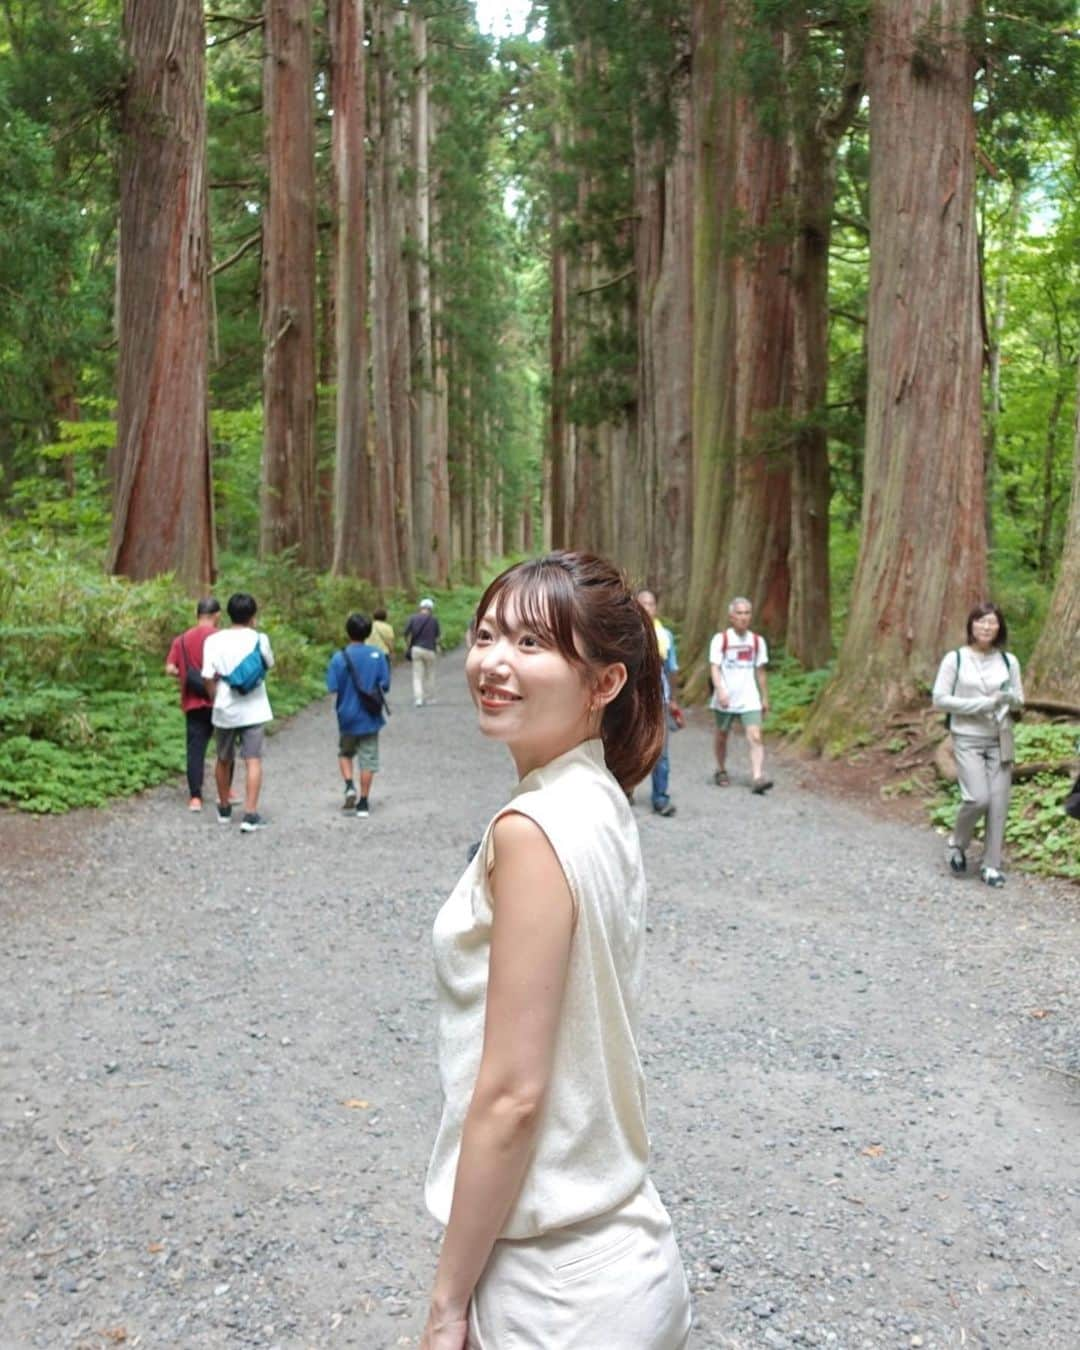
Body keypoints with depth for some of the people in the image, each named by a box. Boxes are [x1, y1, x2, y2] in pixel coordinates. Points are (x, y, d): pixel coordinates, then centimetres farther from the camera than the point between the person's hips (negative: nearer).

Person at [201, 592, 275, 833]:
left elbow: (209, 677, -8)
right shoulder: (259, 639, -5)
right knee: (253, 761, -2)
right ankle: (250, 815, -10)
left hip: (225, 710, 2)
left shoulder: (214, 640, -4)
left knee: (224, 760, 18)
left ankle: (224, 809, 33)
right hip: (253, 710, -2)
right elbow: (269, 665, 12)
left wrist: (216, 700, 8)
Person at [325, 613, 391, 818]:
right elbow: (385, 685, -5)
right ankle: (363, 803, 9)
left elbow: (333, 687, -12)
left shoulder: (340, 657, -11)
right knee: (368, 759, 7)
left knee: (345, 753, 22)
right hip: (370, 717, 0)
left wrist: (347, 691, 8)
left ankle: (349, 785, 1)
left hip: (348, 716, 0)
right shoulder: (378, 655, -7)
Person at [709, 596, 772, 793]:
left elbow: (760, 671, 14)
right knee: (722, 736, 13)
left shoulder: (757, 641, 7)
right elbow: (714, 668, -11)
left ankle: (757, 777, -21)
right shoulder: (721, 639, -4)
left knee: (755, 737, -14)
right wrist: (720, 691, -26)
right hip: (725, 700, -1)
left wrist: (765, 698, 15)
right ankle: (721, 771, 35)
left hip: (750, 700, 2)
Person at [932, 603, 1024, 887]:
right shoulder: (955, 659, -6)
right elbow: (940, 699, -9)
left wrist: (1008, 697, -15)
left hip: (1000, 740, 4)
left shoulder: (1008, 661, 5)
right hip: (968, 739, -3)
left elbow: (1018, 702, 10)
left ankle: (991, 864, 12)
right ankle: (956, 844, 14)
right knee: (978, 798, -15)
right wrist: (981, 704, -16)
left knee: (999, 802, 1)